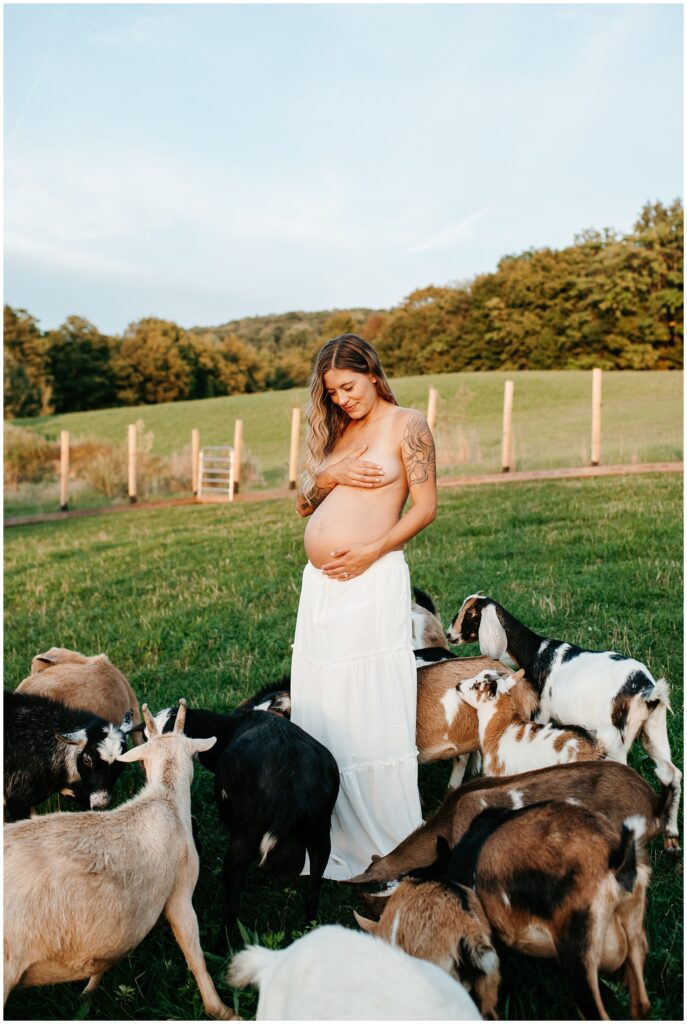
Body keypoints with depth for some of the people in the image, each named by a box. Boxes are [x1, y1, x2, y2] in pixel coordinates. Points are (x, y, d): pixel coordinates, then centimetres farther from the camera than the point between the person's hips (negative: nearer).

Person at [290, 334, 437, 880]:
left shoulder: (407, 424, 0)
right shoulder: (334, 430, 18)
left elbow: (426, 507, -6)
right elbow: (304, 504, 16)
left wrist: (371, 552, -15)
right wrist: (330, 476, -4)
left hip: (371, 581, -6)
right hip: (318, 584, 7)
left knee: (371, 708, -3)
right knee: (323, 707, 8)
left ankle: (388, 838, 11)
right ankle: (337, 833, 21)